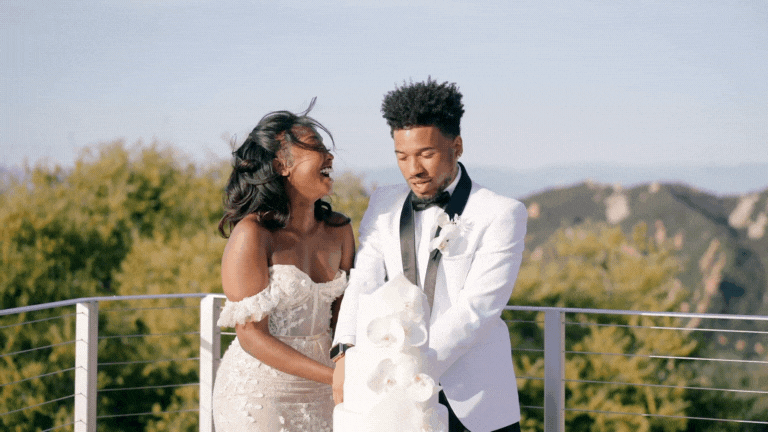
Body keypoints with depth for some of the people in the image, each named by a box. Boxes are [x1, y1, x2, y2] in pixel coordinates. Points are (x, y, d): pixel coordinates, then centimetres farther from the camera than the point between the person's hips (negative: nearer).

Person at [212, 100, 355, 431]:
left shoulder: (338, 230, 4)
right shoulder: (251, 234, -15)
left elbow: (341, 314, 9)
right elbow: (252, 336, -17)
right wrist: (335, 376, -21)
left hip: (319, 392, 5)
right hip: (260, 390, -5)